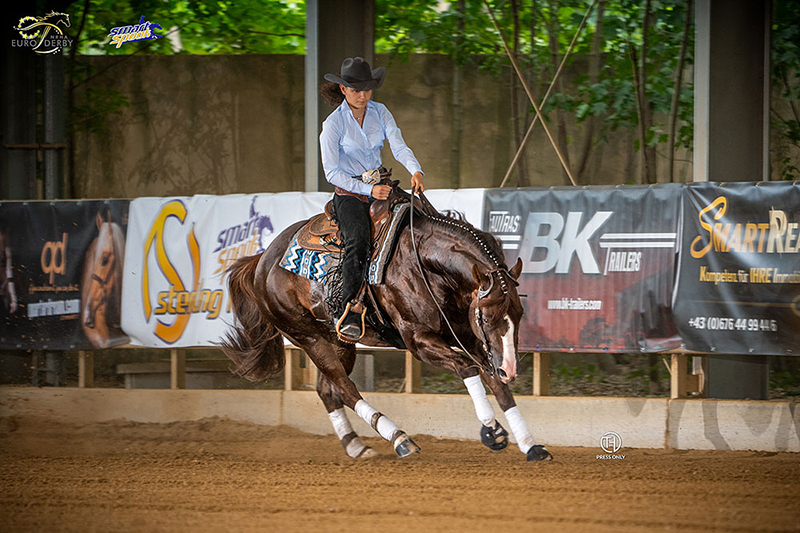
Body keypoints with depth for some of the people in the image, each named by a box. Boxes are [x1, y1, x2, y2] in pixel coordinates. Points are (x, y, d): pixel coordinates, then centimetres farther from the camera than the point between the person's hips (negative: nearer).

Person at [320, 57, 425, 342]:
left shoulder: (380, 113, 5)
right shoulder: (333, 124, -9)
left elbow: (399, 146, -6)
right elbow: (332, 172, -11)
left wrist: (415, 170, -27)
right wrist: (368, 190, -21)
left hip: (379, 187, 7)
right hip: (348, 194, -7)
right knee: (358, 240, -30)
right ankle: (350, 317, -39)